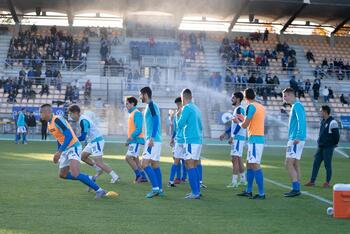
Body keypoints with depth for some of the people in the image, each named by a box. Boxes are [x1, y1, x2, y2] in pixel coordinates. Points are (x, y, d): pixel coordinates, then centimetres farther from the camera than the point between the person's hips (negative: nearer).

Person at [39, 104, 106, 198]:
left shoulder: (57, 120, -18)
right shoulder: (50, 124, 12)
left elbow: (69, 135, -27)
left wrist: (59, 151, -30)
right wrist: (57, 154, 24)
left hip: (73, 147, -10)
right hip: (65, 149, 10)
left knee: (74, 174, -27)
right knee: (62, 175, 15)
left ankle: (99, 190, -19)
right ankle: (89, 179, 26)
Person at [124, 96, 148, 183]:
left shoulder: (137, 113, -13)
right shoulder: (131, 113, 17)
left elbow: (139, 129, -21)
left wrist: (131, 137, -26)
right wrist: (128, 140, 20)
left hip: (136, 140, -10)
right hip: (133, 140, 10)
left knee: (128, 157, -14)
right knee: (135, 159, 11)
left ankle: (139, 175, -7)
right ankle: (143, 177, 15)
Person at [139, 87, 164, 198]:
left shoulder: (151, 105, -10)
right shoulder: (151, 106, 19)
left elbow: (156, 121, -20)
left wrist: (151, 138, -24)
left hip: (153, 140, -10)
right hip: (156, 140, 10)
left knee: (144, 164, -11)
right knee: (155, 165, 10)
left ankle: (156, 188, -12)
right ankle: (160, 189, 12)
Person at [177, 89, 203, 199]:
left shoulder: (186, 108, -9)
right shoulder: (196, 108, 16)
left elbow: (180, 125, -10)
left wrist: (177, 116, 6)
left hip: (191, 140, -9)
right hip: (198, 140, 9)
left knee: (190, 165, -9)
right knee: (196, 164, 12)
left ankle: (195, 193, -13)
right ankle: (197, 190, 14)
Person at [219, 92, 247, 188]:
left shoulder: (239, 109, -13)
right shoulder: (236, 109, 18)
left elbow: (239, 124, -21)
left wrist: (232, 136, -24)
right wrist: (225, 133, 24)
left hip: (238, 137, -10)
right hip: (237, 137, 10)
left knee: (235, 159, -12)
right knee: (239, 159, 15)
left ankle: (234, 182, -13)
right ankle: (243, 180, 23)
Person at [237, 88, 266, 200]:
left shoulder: (251, 107, -13)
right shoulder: (261, 107, 14)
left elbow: (244, 125, -14)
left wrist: (238, 122, 6)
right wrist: (244, 118, 32)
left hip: (254, 139, -9)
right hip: (259, 138, 9)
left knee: (255, 165, -10)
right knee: (249, 165, 16)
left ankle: (261, 193, -11)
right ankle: (248, 191, 23)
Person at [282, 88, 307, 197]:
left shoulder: (297, 105, -11)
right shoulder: (295, 106, 19)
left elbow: (301, 121, -21)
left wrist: (298, 137, -27)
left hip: (295, 140, -10)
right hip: (295, 139, 10)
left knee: (289, 164, -12)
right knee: (295, 164, 11)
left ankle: (296, 189, -12)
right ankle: (296, 189, 14)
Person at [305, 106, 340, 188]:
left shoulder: (332, 122, -14)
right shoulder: (323, 121, 13)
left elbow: (336, 135, -13)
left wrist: (333, 144, -3)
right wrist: (319, 142, 14)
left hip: (328, 148, -8)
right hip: (320, 147, 8)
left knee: (327, 165, -1)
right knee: (316, 163, 5)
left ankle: (327, 182, 8)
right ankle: (312, 181, 8)